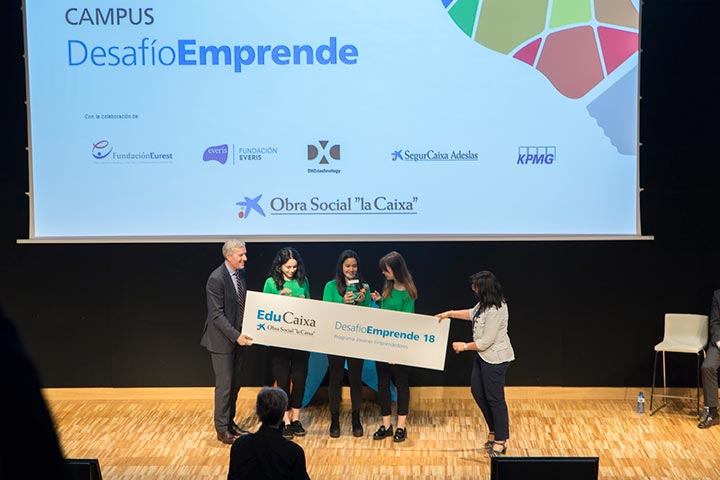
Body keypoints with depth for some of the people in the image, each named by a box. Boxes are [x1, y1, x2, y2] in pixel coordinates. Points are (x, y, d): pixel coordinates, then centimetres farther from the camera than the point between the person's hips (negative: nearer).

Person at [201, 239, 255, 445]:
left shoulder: (241, 273, 5)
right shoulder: (216, 279, -20)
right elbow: (217, 315, -21)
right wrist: (236, 336, -25)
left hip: (238, 338, 7)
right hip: (222, 340, -7)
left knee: (235, 384, 14)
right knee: (224, 385, 0)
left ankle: (230, 421, 28)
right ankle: (222, 429, 12)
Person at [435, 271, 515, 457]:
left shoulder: (495, 311, -29)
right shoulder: (485, 303, 1)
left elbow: (486, 342, -24)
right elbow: (472, 313, 23)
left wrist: (464, 346, -10)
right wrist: (450, 314, 18)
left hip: (494, 359, -11)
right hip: (483, 355, 11)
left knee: (495, 398, 0)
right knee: (477, 392, 18)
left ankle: (501, 441, 13)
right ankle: (494, 431, 32)